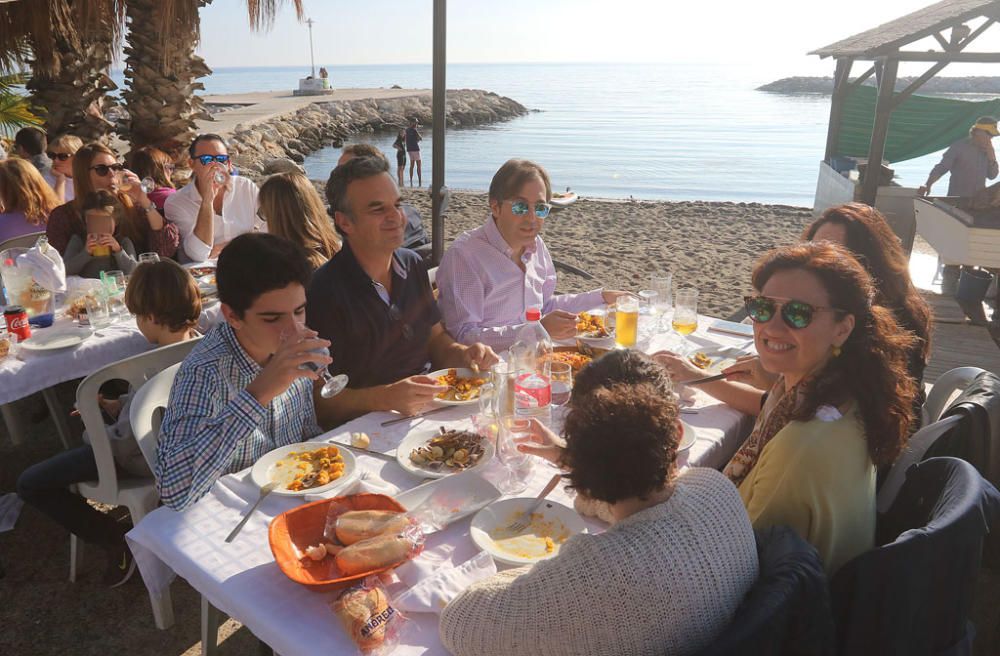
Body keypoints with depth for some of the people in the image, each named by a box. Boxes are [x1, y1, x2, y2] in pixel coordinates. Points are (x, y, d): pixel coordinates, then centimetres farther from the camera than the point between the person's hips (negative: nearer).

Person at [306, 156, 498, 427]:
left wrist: (464, 354, -2)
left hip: (427, 411, 8)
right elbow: (319, 399, -16)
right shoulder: (322, 292, -17)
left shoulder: (413, 265, 8)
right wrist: (385, 397, -31)